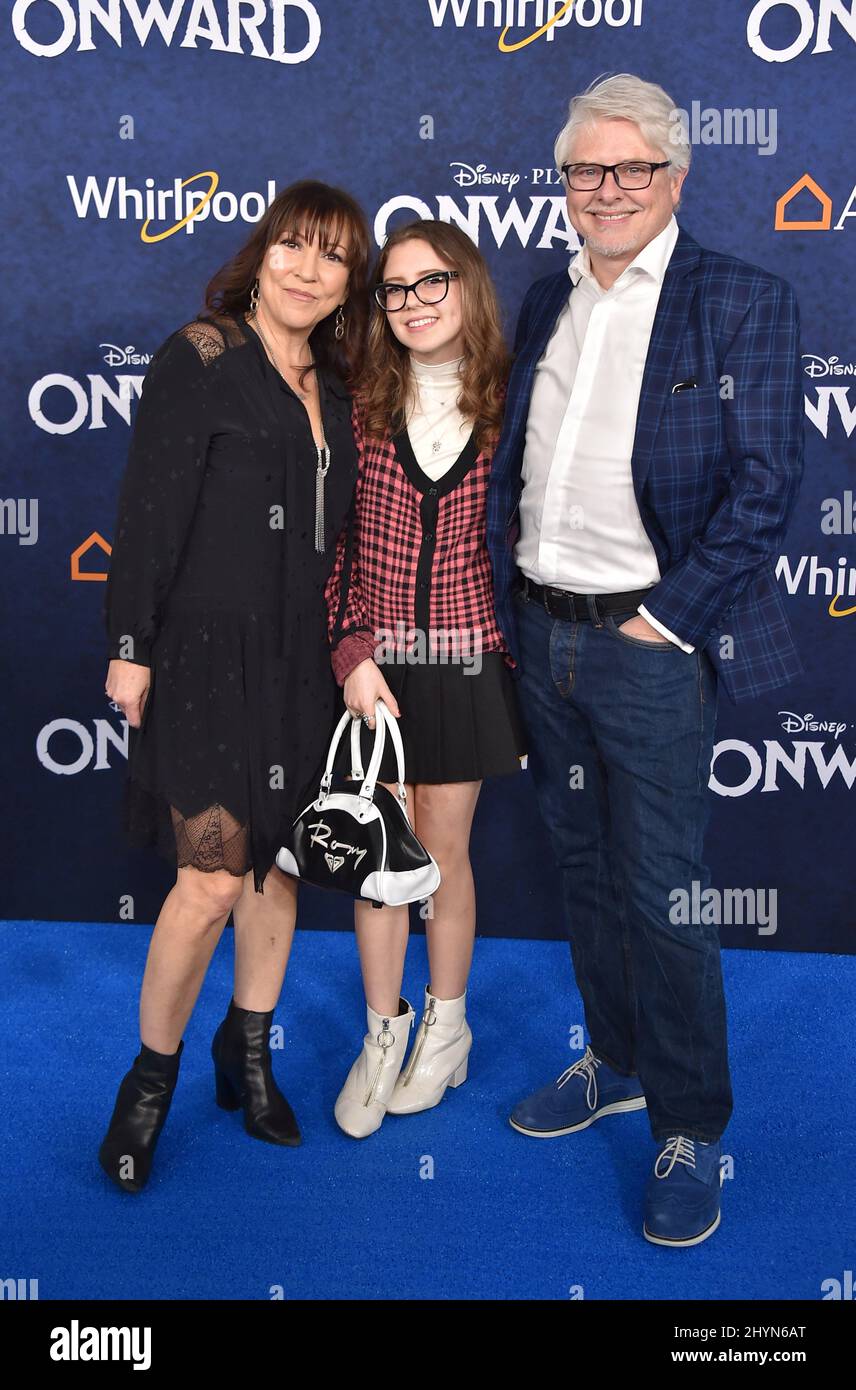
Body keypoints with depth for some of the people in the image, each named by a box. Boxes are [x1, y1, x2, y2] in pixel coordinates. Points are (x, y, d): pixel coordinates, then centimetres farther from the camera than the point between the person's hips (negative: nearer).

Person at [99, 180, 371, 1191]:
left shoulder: (332, 387, 12)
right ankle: (152, 1074, 15)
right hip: (207, 653, -6)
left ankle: (248, 1052, 31)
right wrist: (131, 645, -12)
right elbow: (150, 509, -10)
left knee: (278, 863, 13)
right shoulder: (200, 358, -6)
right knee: (213, 879, -8)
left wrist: (343, 653, 13)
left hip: (302, 662, 6)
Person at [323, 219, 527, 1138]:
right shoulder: (362, 407, 0)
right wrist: (352, 653, -11)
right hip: (372, 663, 1)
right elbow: (334, 543, -1)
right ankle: (383, 1031, 28)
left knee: (442, 853, 10)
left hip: (465, 663, -1)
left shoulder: (507, 408, -2)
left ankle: (446, 1025, 32)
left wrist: (524, 670, 0)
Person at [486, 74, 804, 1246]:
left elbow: (766, 485, -11)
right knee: (586, 872, 17)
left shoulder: (743, 302, -6)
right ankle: (616, 1063, 36)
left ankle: (691, 1130, 18)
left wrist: (667, 616, -14)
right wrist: (510, 600, 7)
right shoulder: (546, 301, 12)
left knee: (661, 898, -1)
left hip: (650, 640, -6)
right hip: (543, 635, 6)